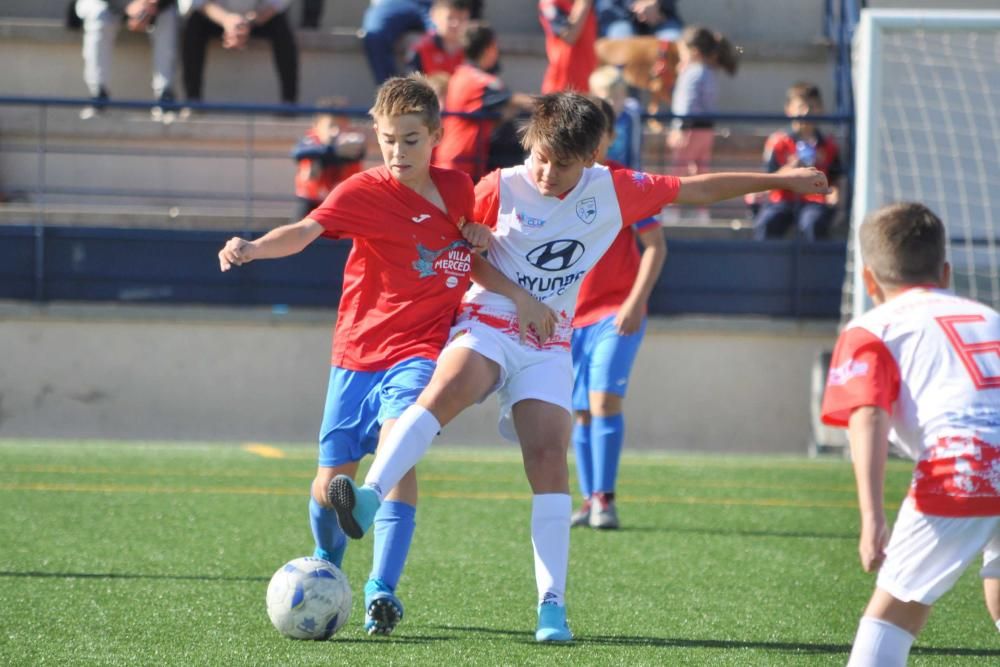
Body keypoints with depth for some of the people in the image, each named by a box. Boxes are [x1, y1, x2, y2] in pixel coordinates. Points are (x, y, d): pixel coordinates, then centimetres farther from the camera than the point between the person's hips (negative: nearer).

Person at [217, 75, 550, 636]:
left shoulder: (456, 189, 6)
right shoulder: (365, 192, -8)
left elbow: (467, 258, 24)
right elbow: (306, 231, -24)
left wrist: (520, 296, 10)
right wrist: (253, 248, -42)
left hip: (418, 353, 1)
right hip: (358, 353, -1)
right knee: (332, 480, 3)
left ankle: (383, 591, -27)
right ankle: (327, 568, 36)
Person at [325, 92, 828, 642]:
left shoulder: (614, 190, 2)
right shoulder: (501, 189, -7)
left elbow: (698, 188, 11)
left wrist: (778, 180, 16)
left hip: (549, 346, 3)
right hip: (487, 325, -3)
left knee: (549, 456, -13)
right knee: (450, 387, -35)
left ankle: (552, 605, -12)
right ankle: (370, 495, -49)